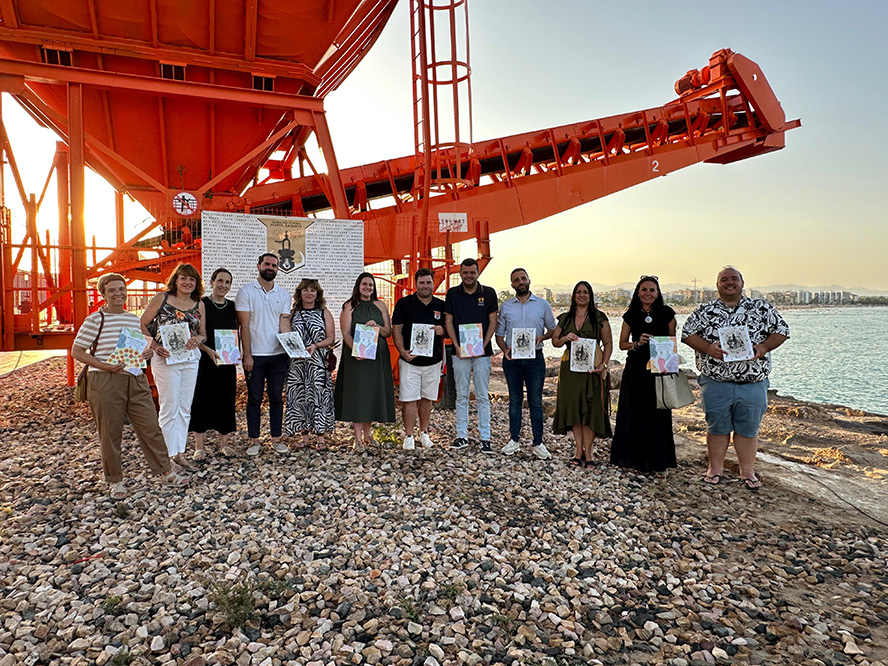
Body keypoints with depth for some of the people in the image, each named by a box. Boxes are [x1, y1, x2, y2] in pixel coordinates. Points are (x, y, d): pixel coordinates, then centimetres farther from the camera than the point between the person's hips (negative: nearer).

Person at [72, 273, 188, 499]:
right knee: (110, 433, 5)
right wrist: (104, 366, -18)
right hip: (105, 381, -4)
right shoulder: (95, 320, -4)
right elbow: (76, 351, -5)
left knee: (150, 427, 5)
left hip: (136, 380, 5)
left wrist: (148, 352, 0)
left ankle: (165, 471, 16)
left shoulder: (134, 319, 12)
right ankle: (114, 480, 21)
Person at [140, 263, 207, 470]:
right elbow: (141, 325, -1)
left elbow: (203, 334, 14)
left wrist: (199, 339, -9)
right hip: (165, 358, -4)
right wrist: (154, 345, -14)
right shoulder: (162, 298, -2)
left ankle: (180, 453, 17)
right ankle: (171, 454, 8)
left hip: (191, 359, 4)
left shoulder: (199, 305, 9)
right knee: (169, 408, -2)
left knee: (185, 408, 8)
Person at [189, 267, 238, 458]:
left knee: (226, 400, 8)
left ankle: (224, 443, 20)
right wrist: (209, 350, -24)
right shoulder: (202, 304, -4)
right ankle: (199, 446, 12)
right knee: (202, 399, 1)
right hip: (205, 360, -4)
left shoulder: (232, 307, 9)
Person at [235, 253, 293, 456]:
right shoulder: (246, 292, 0)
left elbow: (284, 322, 3)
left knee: (276, 397, 8)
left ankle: (276, 439, 17)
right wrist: (247, 355, -10)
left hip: (278, 355, 3)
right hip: (255, 355, -2)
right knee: (254, 398, 4)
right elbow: (245, 326, -4)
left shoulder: (284, 294, 9)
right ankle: (254, 440, 14)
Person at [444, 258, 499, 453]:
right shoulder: (452, 293, 5)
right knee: (461, 395, 7)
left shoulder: (488, 293, 3)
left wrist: (483, 345, -10)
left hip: (482, 351, -1)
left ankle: (485, 438, 8)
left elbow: (493, 321, 1)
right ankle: (461, 436, 15)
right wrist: (456, 346, -6)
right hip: (460, 351, 1)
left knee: (482, 396, 2)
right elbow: (448, 321, 5)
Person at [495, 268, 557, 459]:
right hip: (512, 359, 1)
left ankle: (538, 443, 11)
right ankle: (514, 440, 19)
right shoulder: (505, 306, 7)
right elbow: (499, 334, 11)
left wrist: (542, 337, -10)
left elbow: (553, 329, 11)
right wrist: (504, 349, -8)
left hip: (534, 358, -1)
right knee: (515, 400, 9)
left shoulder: (543, 305, 4)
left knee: (535, 401, 3)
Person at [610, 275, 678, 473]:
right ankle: (635, 457, 16)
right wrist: (637, 344, -12)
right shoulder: (630, 315, 3)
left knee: (658, 413, 2)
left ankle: (657, 460, 16)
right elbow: (622, 343, 7)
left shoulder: (667, 313, 2)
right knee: (634, 412, 3)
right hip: (635, 369, 1)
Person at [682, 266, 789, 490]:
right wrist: (708, 348, -14)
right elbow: (688, 334, 2)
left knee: (748, 429, 9)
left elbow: (781, 331, 7)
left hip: (752, 383, 1)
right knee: (717, 427, 9)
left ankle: (747, 471, 25)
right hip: (716, 382, 0)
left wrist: (764, 347, -11)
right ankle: (715, 468, 25)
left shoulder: (762, 309, 6)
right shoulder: (705, 311, 4)